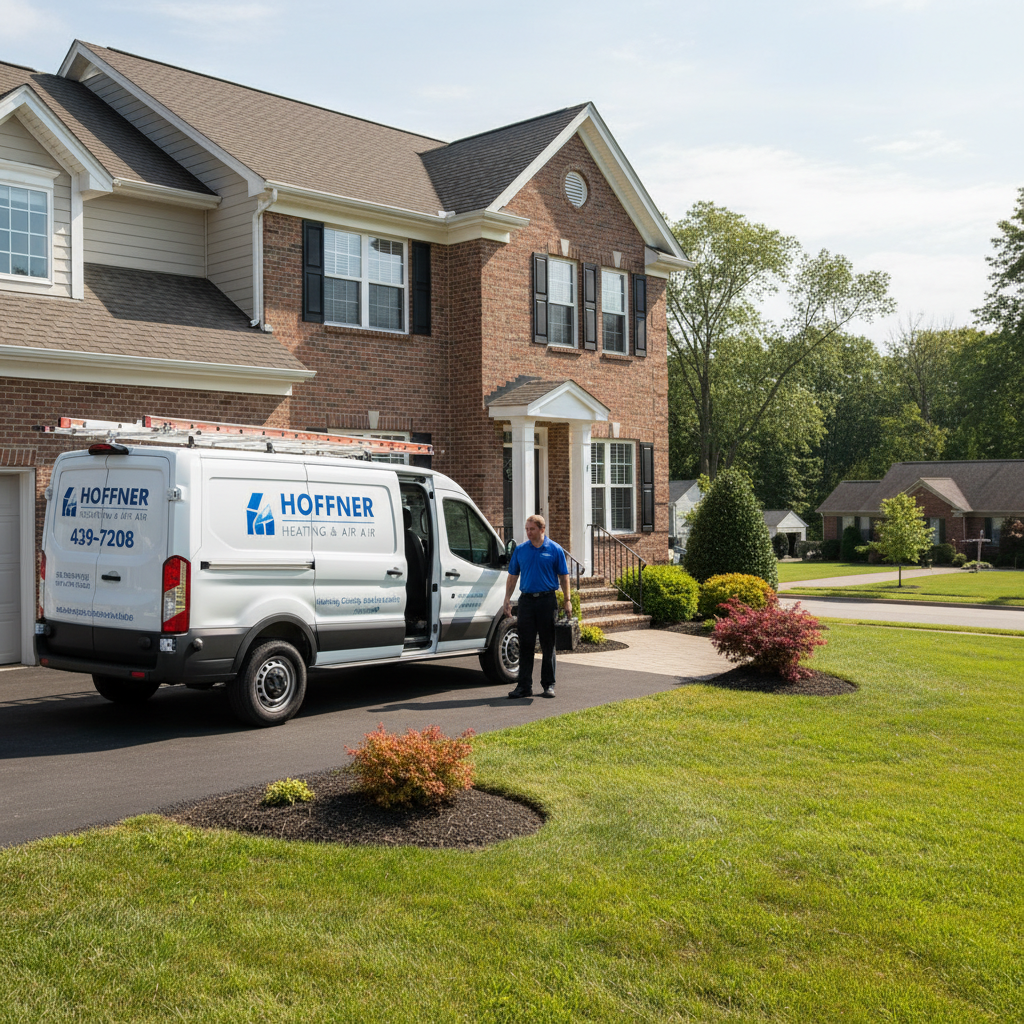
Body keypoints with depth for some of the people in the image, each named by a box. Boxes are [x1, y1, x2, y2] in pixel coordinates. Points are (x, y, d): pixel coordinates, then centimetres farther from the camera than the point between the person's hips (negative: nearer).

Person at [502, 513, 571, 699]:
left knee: (548, 645, 4)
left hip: (547, 600, -2)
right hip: (526, 600, 2)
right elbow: (512, 576, 12)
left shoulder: (555, 549, 1)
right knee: (525, 645, 2)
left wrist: (567, 600, -3)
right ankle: (524, 686, 6)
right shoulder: (520, 549, 8)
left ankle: (548, 685, 13)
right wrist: (507, 600, 5)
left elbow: (564, 577, 4)